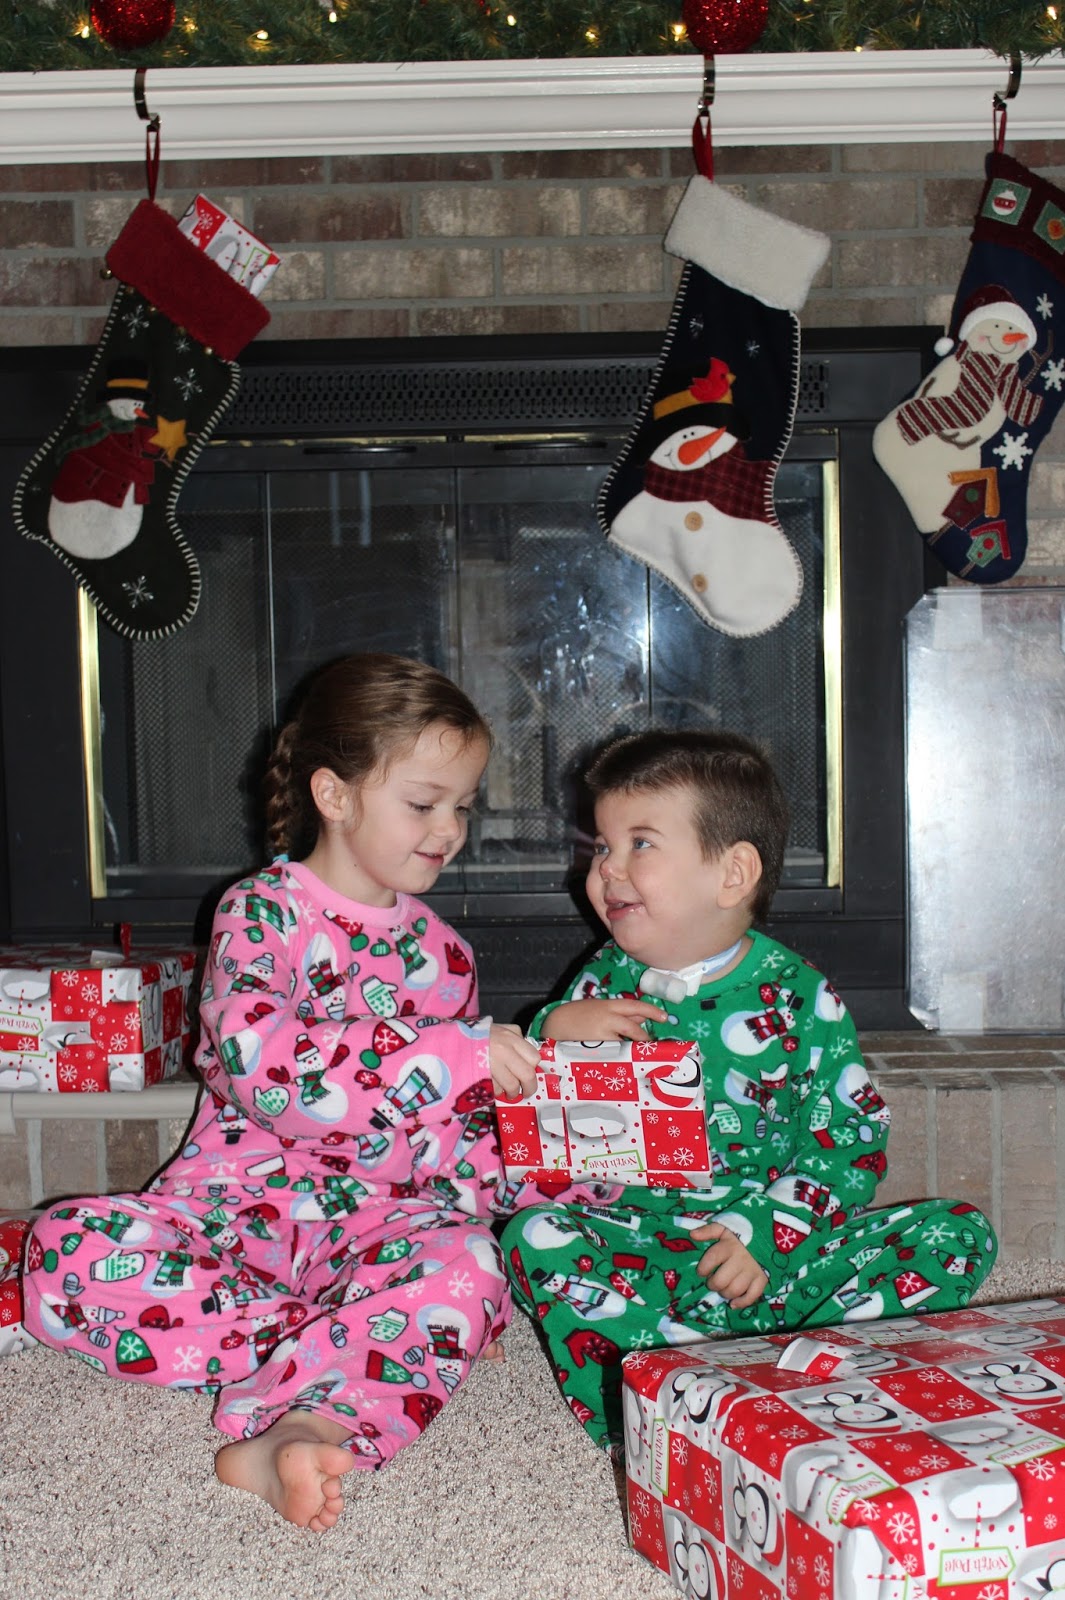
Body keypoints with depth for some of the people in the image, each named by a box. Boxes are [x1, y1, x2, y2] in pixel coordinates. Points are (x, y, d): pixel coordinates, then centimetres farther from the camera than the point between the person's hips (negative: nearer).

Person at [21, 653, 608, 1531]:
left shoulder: (439, 949, 13)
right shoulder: (260, 913, -3)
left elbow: (467, 1125, 22)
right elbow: (263, 1065, -22)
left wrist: (559, 1179, 5)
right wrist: (455, 1054, -27)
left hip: (384, 1216, 2)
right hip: (239, 1196, -2)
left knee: (465, 1271, -31)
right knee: (68, 1248, -29)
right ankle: (362, 1337, -27)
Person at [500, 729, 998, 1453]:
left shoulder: (800, 997, -3)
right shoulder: (604, 984, 5)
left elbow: (851, 1146, -5)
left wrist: (765, 1232, -18)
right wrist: (553, 1033, -11)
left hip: (777, 1240, 0)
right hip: (639, 1246, 1)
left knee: (960, 1233, -18)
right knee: (534, 1238, -27)